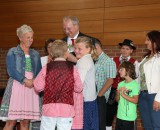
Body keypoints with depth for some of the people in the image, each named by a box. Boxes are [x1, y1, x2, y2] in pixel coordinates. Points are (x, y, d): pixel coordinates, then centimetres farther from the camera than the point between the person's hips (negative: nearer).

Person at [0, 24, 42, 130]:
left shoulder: (35, 54, 17)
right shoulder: (12, 52, 6)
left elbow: (39, 72, 12)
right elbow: (11, 70, -5)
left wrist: (33, 81, -9)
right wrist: (25, 80, -17)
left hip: (31, 87, 4)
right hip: (17, 86, -3)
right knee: (11, 121, -8)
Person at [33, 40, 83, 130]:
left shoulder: (47, 68, -2)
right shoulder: (72, 68, -3)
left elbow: (38, 87, -1)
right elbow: (79, 88, 3)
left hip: (49, 108, 1)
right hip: (66, 109, 0)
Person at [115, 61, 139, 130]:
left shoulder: (135, 84, -11)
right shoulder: (120, 84, 6)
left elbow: (135, 100, -16)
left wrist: (123, 95, -18)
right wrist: (118, 94, -8)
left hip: (129, 117, -6)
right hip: (119, 115, 6)